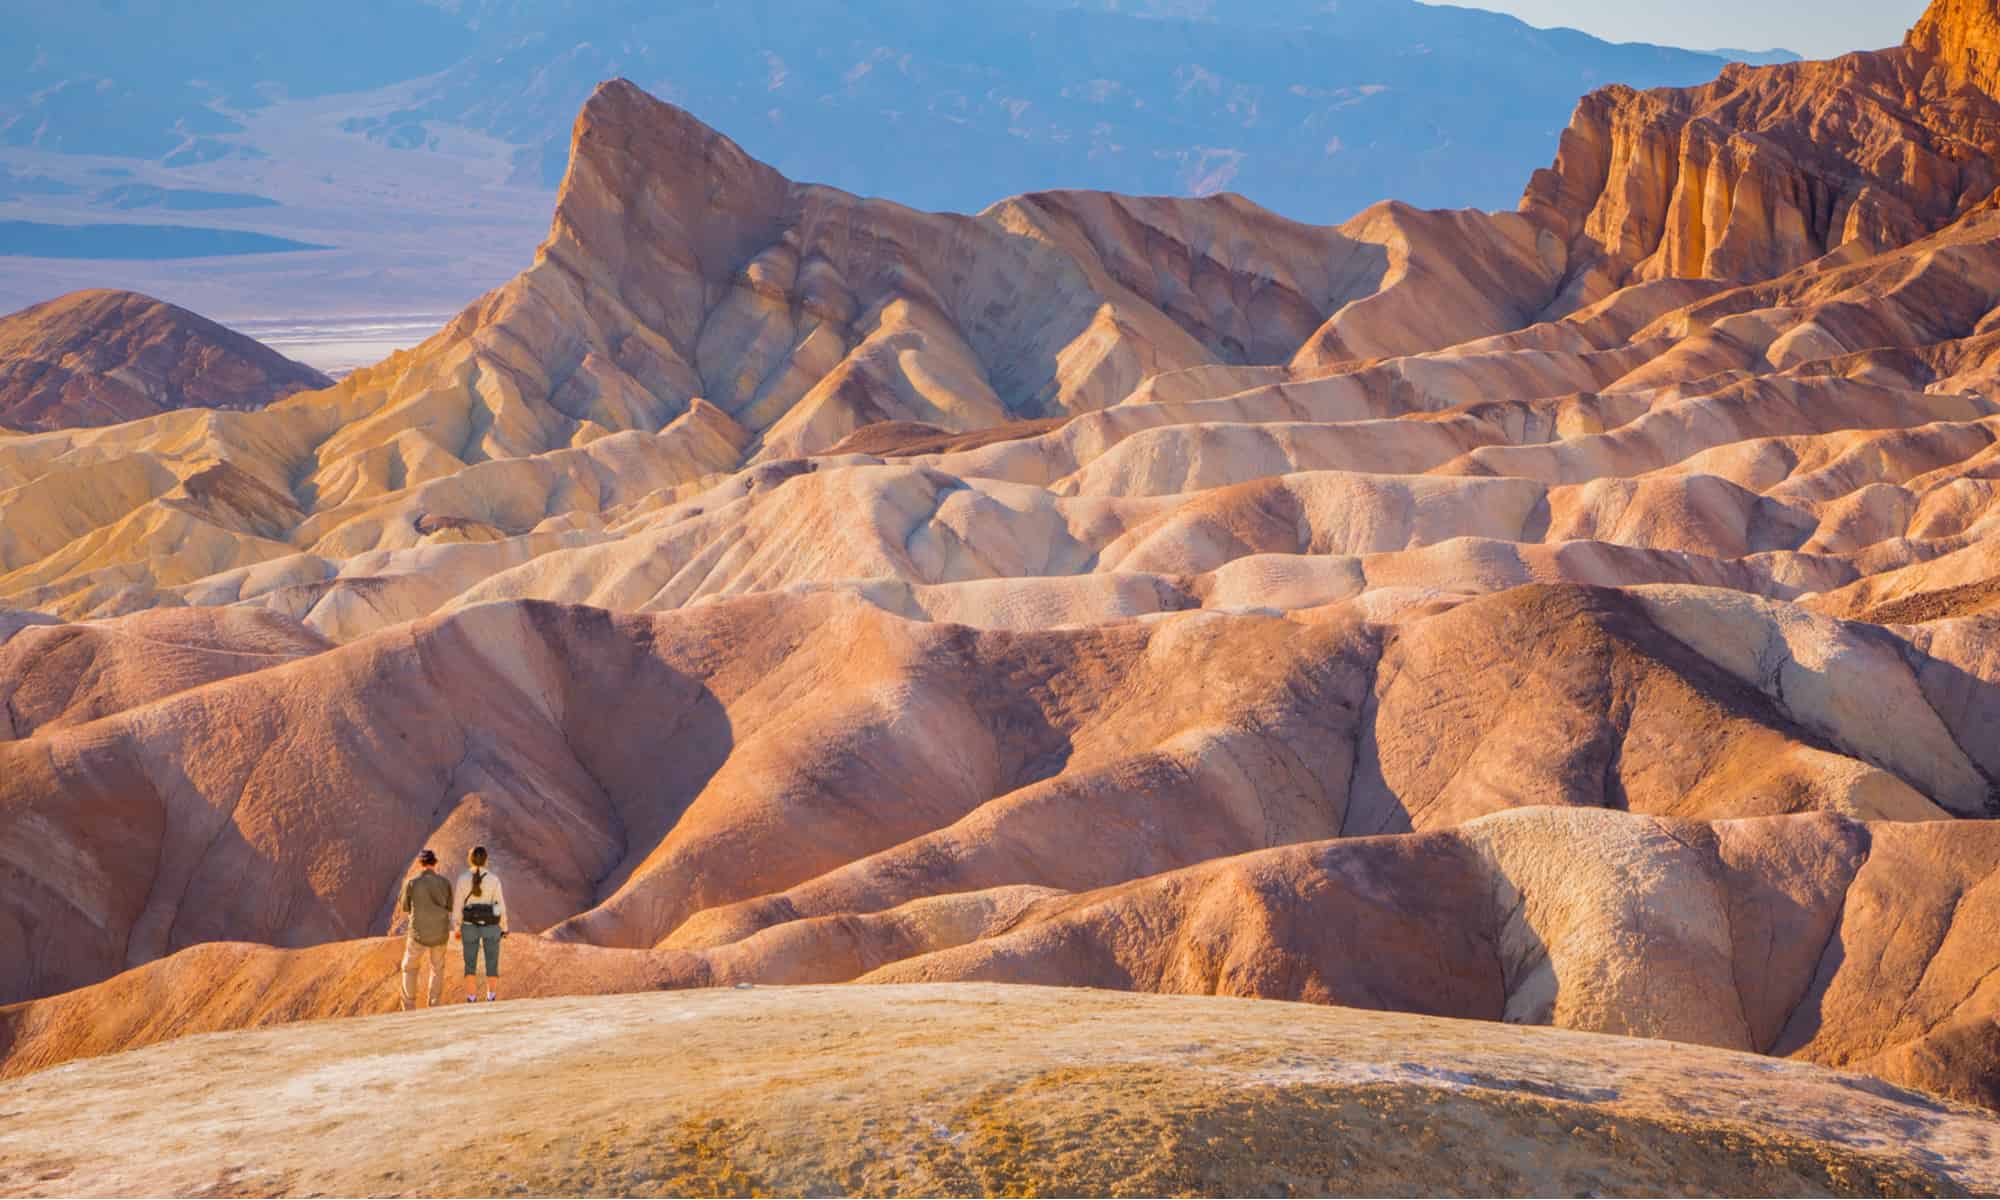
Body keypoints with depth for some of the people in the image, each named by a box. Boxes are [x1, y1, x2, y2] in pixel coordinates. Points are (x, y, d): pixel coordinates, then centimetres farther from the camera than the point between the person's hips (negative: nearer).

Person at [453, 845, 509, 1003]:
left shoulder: (463, 879, -8)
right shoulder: (494, 879, -10)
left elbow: (459, 906, -4)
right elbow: (500, 906, -6)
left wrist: (456, 928, 7)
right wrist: (504, 928, 6)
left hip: (470, 926, 1)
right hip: (490, 926, -1)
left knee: (470, 965, 12)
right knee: (492, 966, 8)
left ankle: (471, 1003, 10)